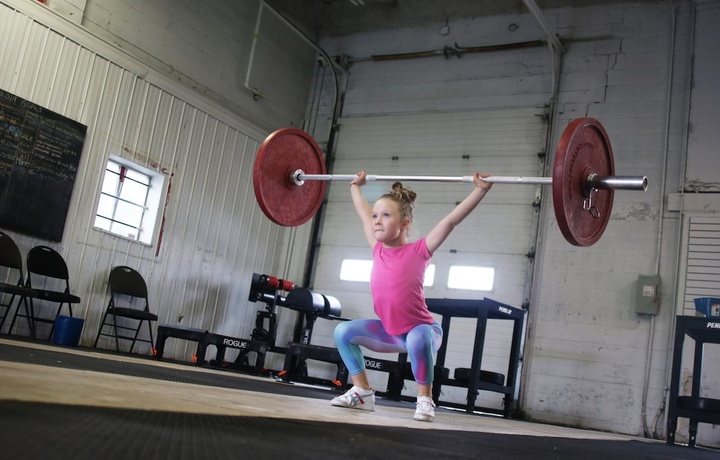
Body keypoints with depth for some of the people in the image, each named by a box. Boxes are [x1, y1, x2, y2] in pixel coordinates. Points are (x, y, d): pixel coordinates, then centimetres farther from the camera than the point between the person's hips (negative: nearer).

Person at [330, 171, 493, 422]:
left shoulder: (418, 251, -19)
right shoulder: (378, 249, -6)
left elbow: (451, 220, -23)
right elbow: (364, 214, 9)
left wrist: (480, 188, -25)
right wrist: (356, 186, 23)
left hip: (422, 329, -6)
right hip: (389, 331, 6)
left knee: (418, 339, -38)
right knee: (344, 331, -5)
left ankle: (425, 400, -19)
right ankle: (363, 392, 4)